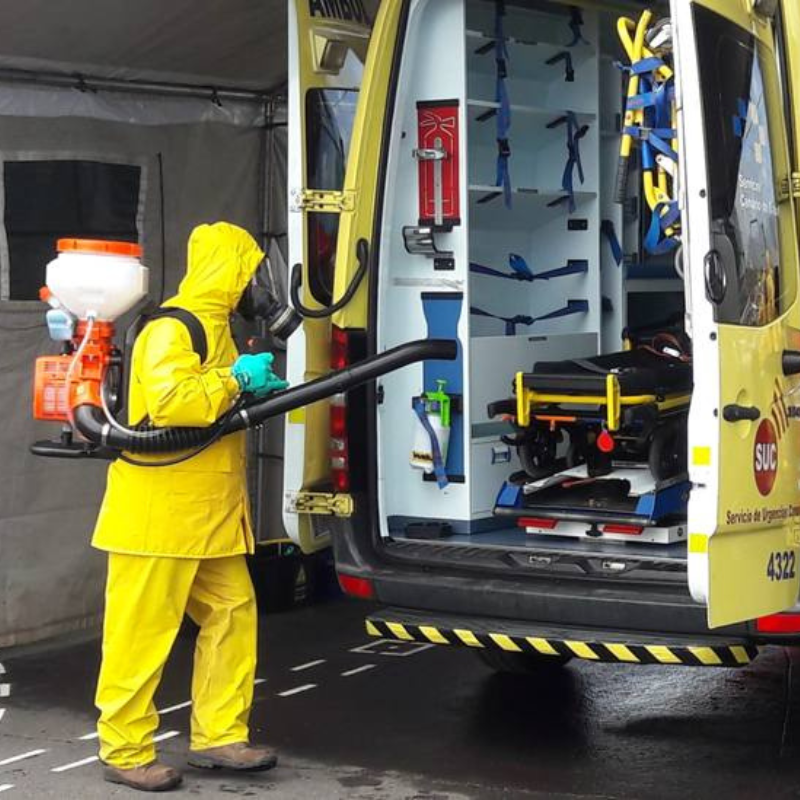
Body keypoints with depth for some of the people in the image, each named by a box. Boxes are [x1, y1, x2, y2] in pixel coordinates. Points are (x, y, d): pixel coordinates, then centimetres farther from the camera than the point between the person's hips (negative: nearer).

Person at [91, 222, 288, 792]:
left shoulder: (212, 324, 18)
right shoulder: (172, 328, -15)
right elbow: (171, 402, -29)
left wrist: (257, 390, 14)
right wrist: (236, 378, -18)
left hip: (207, 514, 10)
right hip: (158, 513, -10)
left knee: (232, 614, 9)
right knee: (143, 632, -3)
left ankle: (219, 736, 17)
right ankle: (125, 752, 6)